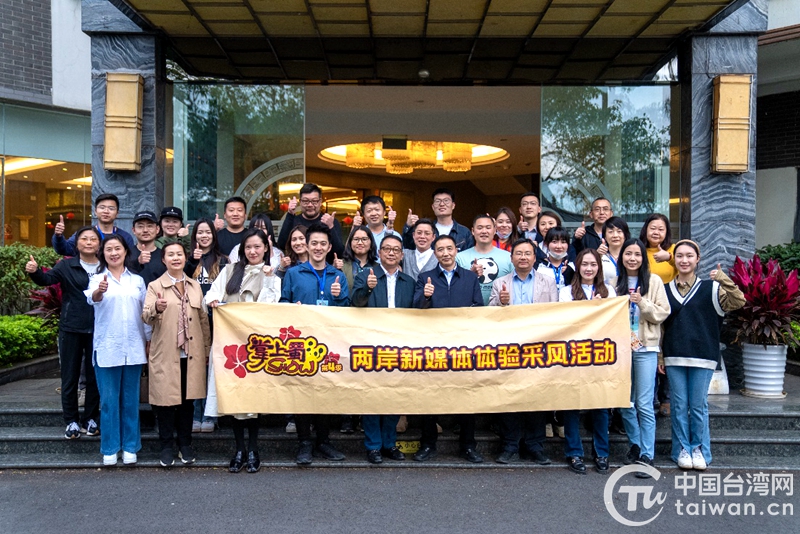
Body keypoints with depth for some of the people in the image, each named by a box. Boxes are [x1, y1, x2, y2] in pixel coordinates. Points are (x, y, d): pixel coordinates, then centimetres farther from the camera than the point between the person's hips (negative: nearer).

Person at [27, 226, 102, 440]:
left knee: (95, 376, 10)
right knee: (70, 376, 6)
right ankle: (71, 421, 17)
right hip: (71, 329, 0)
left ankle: (90, 419, 23)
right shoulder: (67, 266, 1)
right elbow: (47, 279, -15)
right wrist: (34, 272, -34)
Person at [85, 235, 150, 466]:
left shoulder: (137, 280, 10)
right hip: (106, 348, -2)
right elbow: (92, 297, -21)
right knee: (108, 400, 3)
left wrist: (149, 341, 7)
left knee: (130, 400, 8)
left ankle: (130, 447, 18)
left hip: (133, 348, 2)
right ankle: (109, 449, 14)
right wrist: (99, 292, -44)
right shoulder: (98, 279, 2)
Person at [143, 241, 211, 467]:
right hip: (165, 354, -3)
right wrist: (156, 308, -36)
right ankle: (166, 446, 16)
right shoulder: (155, 286, 1)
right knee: (166, 400, 2)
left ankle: (185, 444, 22)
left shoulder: (195, 286, 12)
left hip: (192, 354, 3)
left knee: (187, 399, 9)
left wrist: (207, 349, 11)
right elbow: (146, 317, -14)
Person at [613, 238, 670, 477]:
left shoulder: (653, 281, 1)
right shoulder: (614, 282, 7)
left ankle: (647, 456, 1)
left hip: (645, 348, -3)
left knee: (644, 404, -5)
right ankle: (635, 445, 28)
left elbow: (663, 313, -3)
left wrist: (642, 303, -17)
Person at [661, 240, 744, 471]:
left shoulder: (711, 289, 4)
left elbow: (739, 302, -12)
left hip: (703, 357, -1)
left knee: (699, 405, 4)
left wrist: (724, 280, -26)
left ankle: (700, 449, 18)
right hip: (674, 357, 1)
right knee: (679, 405, 5)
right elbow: (658, 325, 9)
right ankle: (682, 449, 17)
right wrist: (659, 356, 4)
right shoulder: (665, 290, 8)